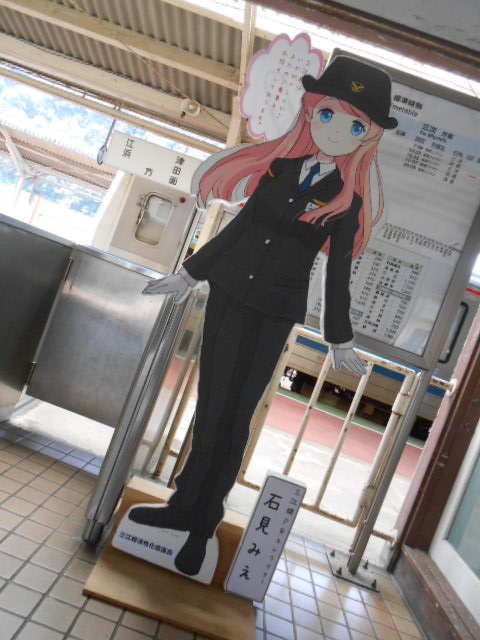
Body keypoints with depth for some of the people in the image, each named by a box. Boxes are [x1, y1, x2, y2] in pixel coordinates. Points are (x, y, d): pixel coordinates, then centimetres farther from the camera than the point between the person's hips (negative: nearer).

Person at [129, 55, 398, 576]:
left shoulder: (345, 200, -2)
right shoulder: (281, 165, 5)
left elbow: (338, 271, 0)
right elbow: (241, 224, 10)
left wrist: (339, 340, 1)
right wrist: (189, 275, 14)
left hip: (274, 315, -3)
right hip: (230, 294, 3)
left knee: (231, 415, 3)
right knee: (211, 407, 8)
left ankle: (200, 523, 21)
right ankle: (188, 508, 25)